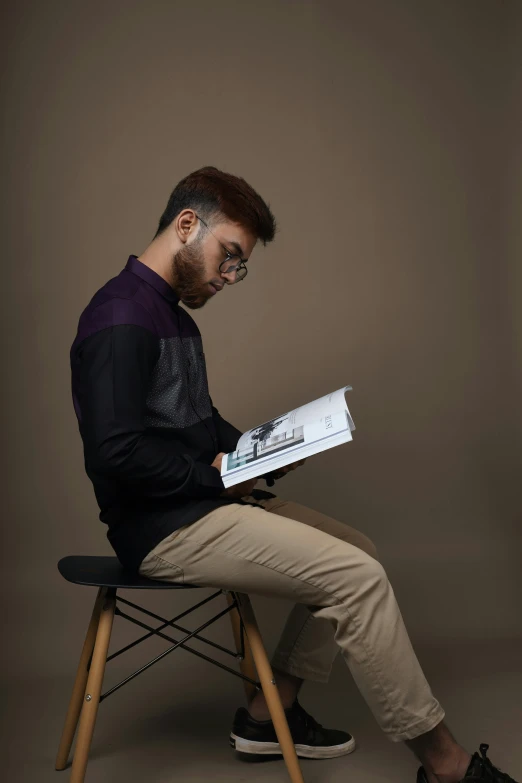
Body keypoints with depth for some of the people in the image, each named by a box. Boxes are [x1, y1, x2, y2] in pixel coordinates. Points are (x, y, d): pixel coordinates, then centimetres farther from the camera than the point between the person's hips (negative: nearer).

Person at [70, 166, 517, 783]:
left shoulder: (173, 315, 16)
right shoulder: (121, 317, -16)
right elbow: (113, 453, -25)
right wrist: (214, 474, -14)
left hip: (203, 502, 11)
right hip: (163, 528, -10)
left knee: (357, 552, 8)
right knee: (358, 577, -17)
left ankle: (269, 713, 14)